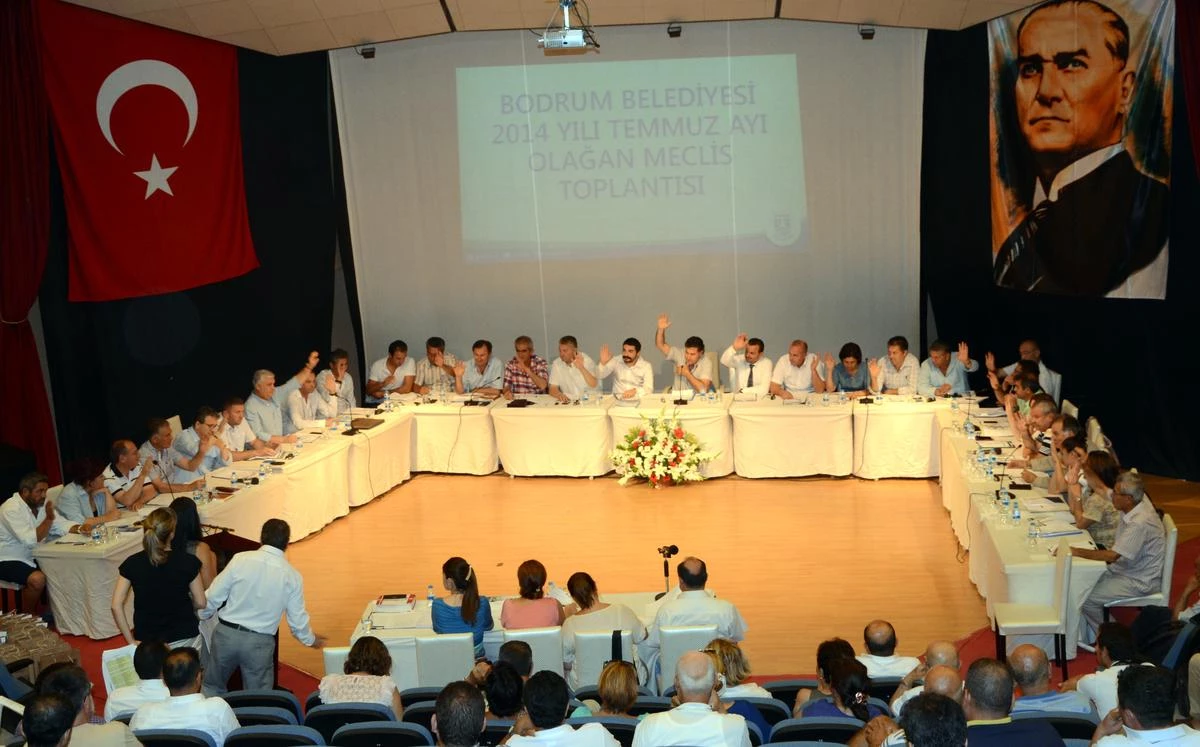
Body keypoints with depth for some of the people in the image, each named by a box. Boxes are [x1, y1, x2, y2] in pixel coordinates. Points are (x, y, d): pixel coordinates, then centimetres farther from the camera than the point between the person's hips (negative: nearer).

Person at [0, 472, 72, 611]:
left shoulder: (41, 504, 4)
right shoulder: (11, 509, -22)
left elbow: (62, 526, 0)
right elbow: (30, 540, -30)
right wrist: (49, 518, -22)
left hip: (31, 558, 8)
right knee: (37, 579, -31)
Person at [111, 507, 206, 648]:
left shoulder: (132, 564, -6)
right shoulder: (188, 562, -11)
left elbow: (116, 605, -8)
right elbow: (201, 603, -4)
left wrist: (131, 641, -2)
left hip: (146, 641, 2)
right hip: (184, 639, -1)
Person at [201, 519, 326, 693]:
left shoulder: (240, 560, -8)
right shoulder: (292, 576, -4)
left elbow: (214, 596, -3)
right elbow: (297, 619, 3)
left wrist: (203, 614, 18)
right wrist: (311, 640, 22)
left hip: (226, 633, 0)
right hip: (260, 644, 0)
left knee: (212, 687, 21)